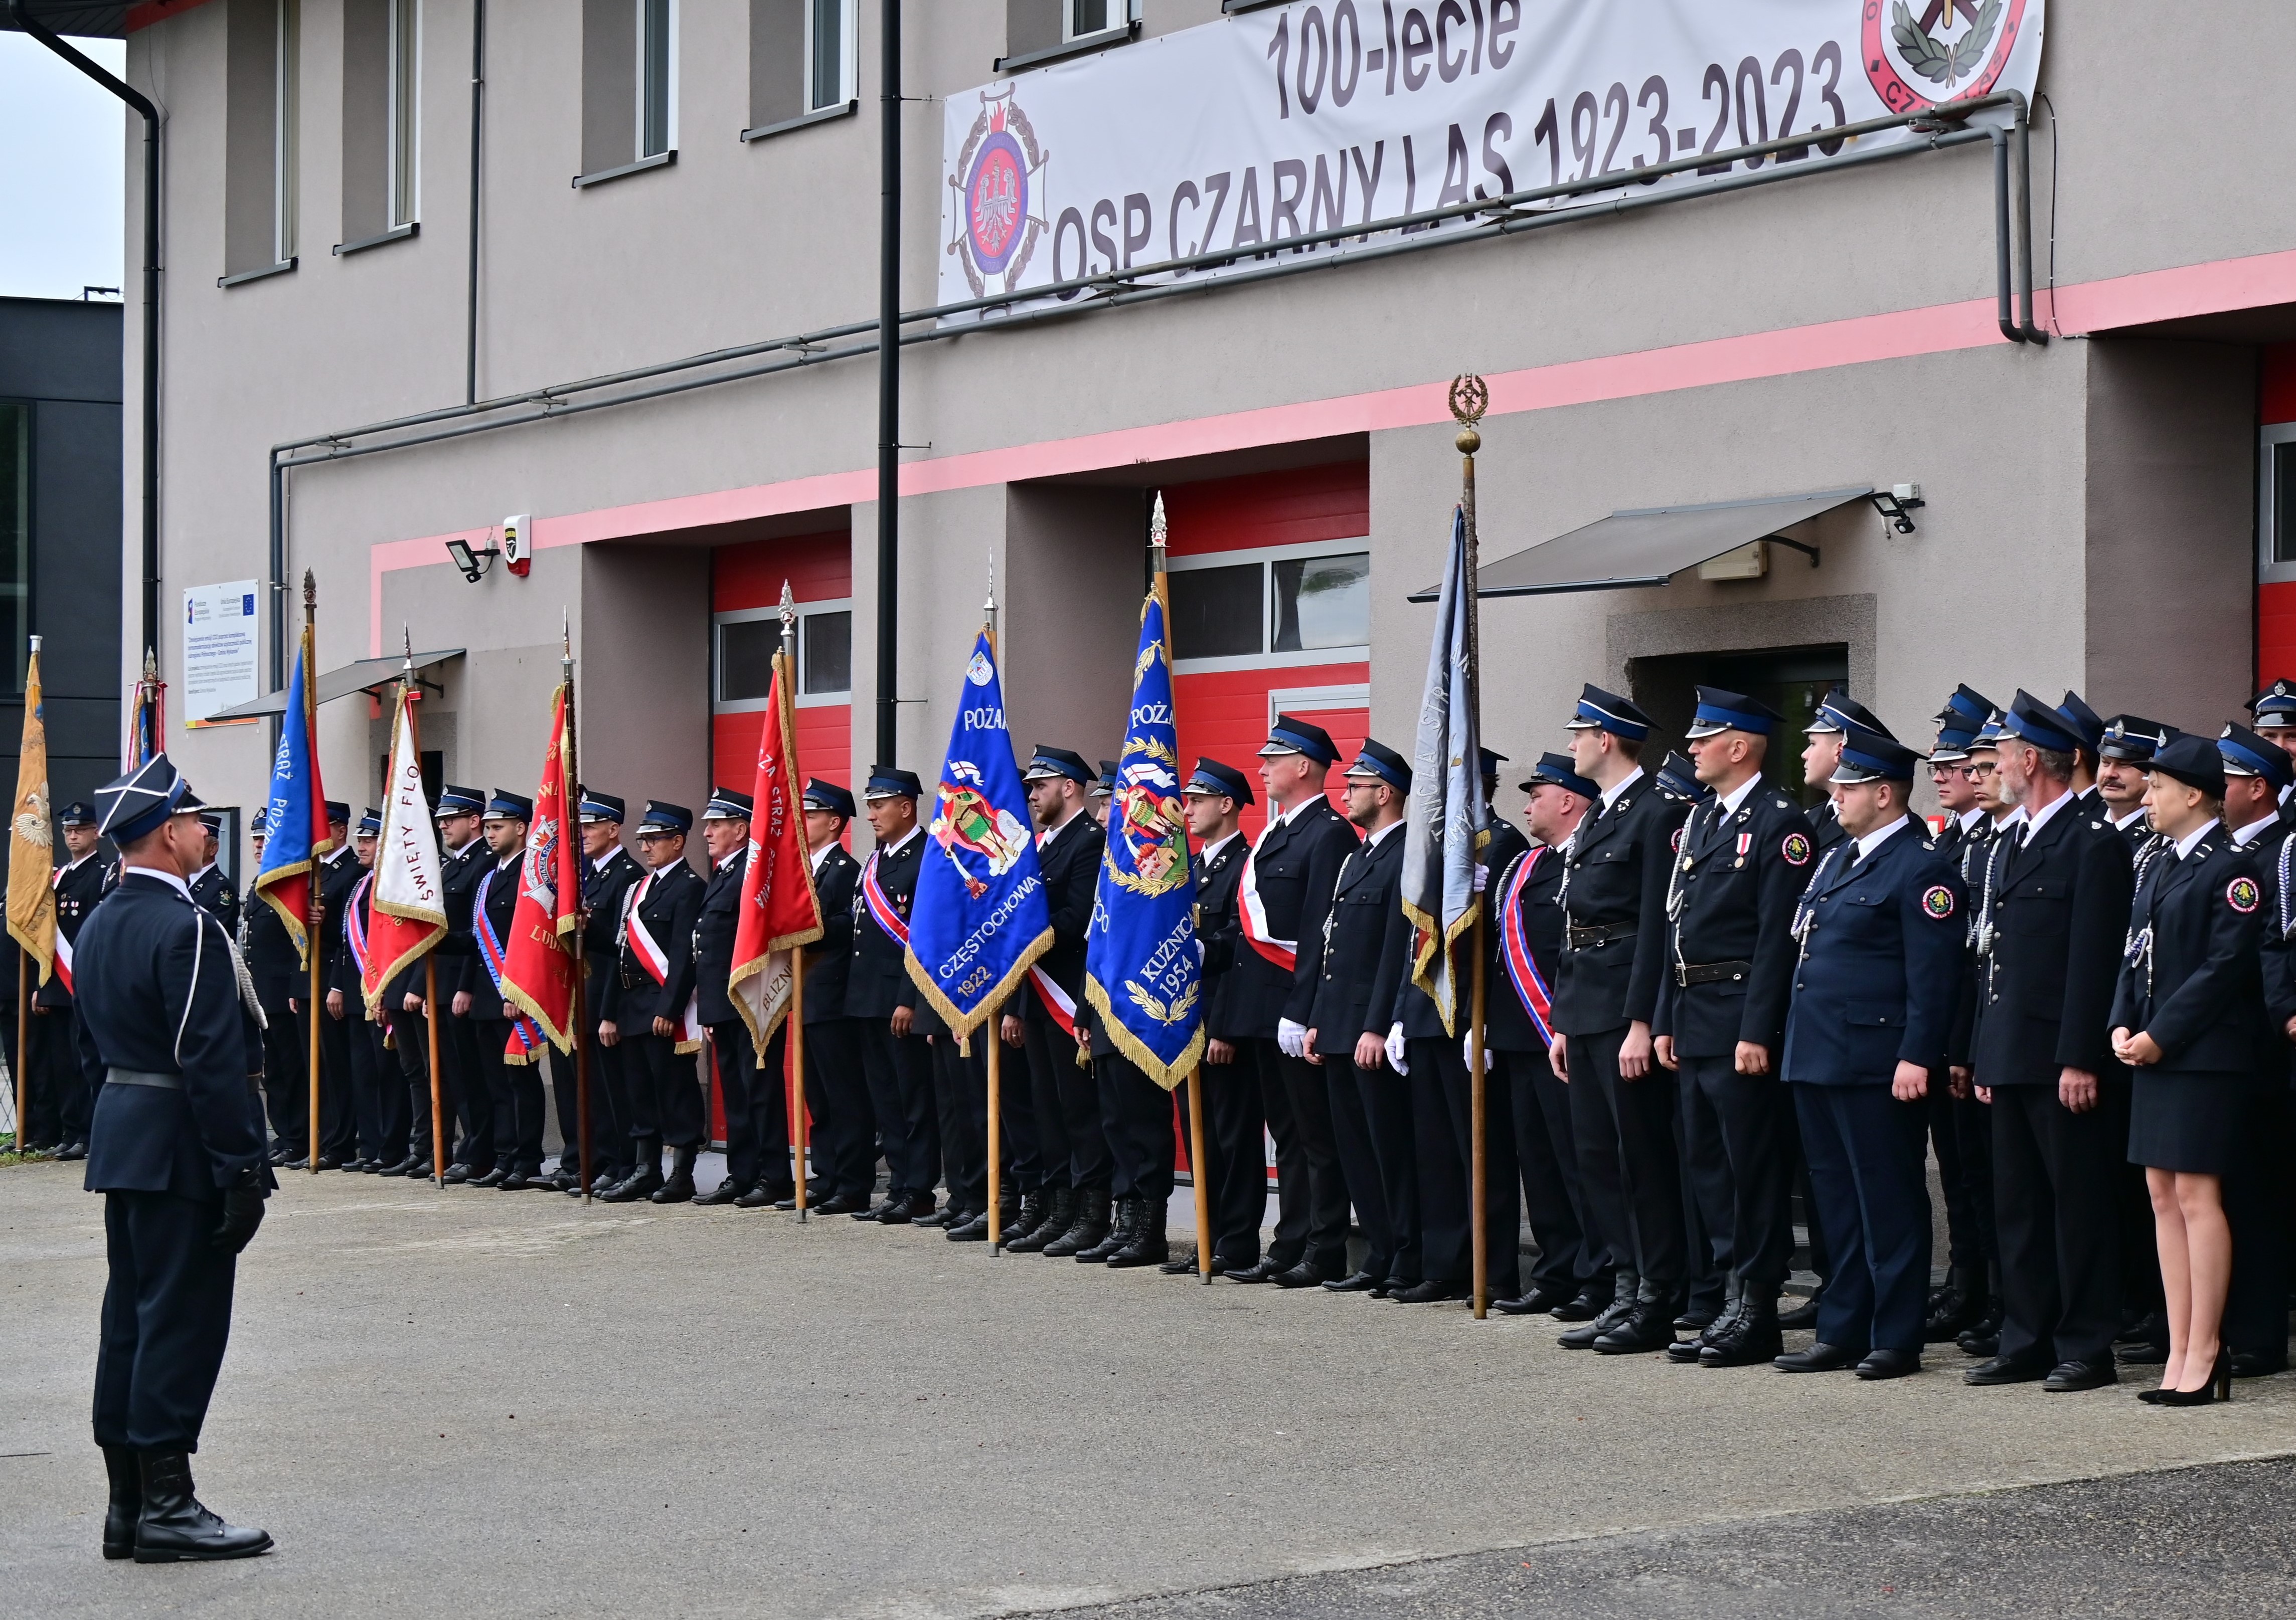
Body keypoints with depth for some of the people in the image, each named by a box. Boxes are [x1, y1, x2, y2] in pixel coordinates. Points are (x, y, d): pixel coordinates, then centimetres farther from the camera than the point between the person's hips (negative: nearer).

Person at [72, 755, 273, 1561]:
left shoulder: (99, 927, 12)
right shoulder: (189, 930, -18)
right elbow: (213, 1064, -21)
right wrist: (242, 1172, -19)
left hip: (121, 1142, 9)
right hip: (183, 1153, -9)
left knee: (130, 1320, 11)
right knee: (183, 1321, -5)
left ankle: (126, 1504, 16)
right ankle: (166, 1507, -3)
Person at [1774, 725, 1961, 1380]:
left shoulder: (1921, 867, -10)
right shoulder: (1837, 859, 17)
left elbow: (1933, 975, -15)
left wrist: (1916, 1058, -20)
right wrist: (1794, 1042, 19)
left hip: (1875, 1064, -9)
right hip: (1816, 1056, 9)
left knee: (1888, 1201, -2)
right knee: (1836, 1199, 13)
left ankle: (1897, 1338, 3)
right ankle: (1841, 1332, 20)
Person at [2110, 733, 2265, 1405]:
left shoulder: (2232, 869, -10)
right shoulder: (2160, 869, 16)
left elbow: (2226, 966, -16)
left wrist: (2160, 1035, -16)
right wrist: (2123, 1027, 1)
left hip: (2205, 1057, -9)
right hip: (2155, 1053, 9)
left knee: (2198, 1197, -6)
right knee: (2165, 1197, 8)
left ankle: (2204, 1355, -1)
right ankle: (2180, 1352, 13)